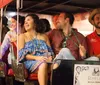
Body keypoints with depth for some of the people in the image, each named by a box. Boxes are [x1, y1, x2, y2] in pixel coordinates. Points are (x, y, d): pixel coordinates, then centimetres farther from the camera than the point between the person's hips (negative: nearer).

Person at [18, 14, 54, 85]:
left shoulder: (44, 36, 25)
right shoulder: (23, 36, 15)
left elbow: (50, 51, 16)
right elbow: (21, 54, 2)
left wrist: (50, 58, -10)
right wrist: (36, 57, -15)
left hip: (45, 61, 3)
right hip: (30, 62, -2)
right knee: (43, 64, -38)